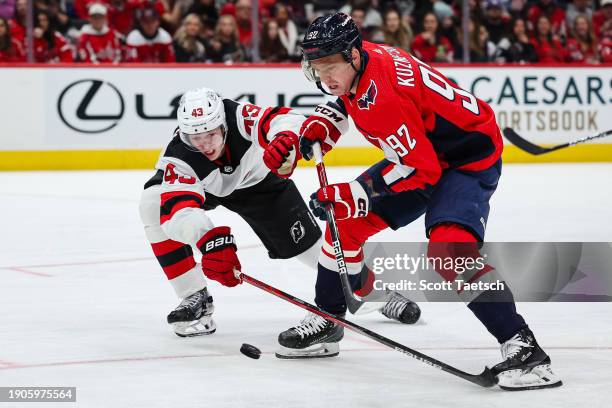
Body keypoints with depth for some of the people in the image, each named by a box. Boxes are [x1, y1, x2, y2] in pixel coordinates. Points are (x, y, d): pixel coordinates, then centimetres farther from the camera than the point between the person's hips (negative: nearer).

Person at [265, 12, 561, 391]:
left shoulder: (383, 96, -32)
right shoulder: (360, 61, -5)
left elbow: (422, 169, -30)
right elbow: (347, 97, 22)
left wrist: (354, 195, -28)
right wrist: (320, 124, 3)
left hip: (469, 157, -10)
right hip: (421, 151, 10)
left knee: (449, 249, -31)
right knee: (346, 222, 9)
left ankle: (521, 346, -30)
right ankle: (327, 318, 27)